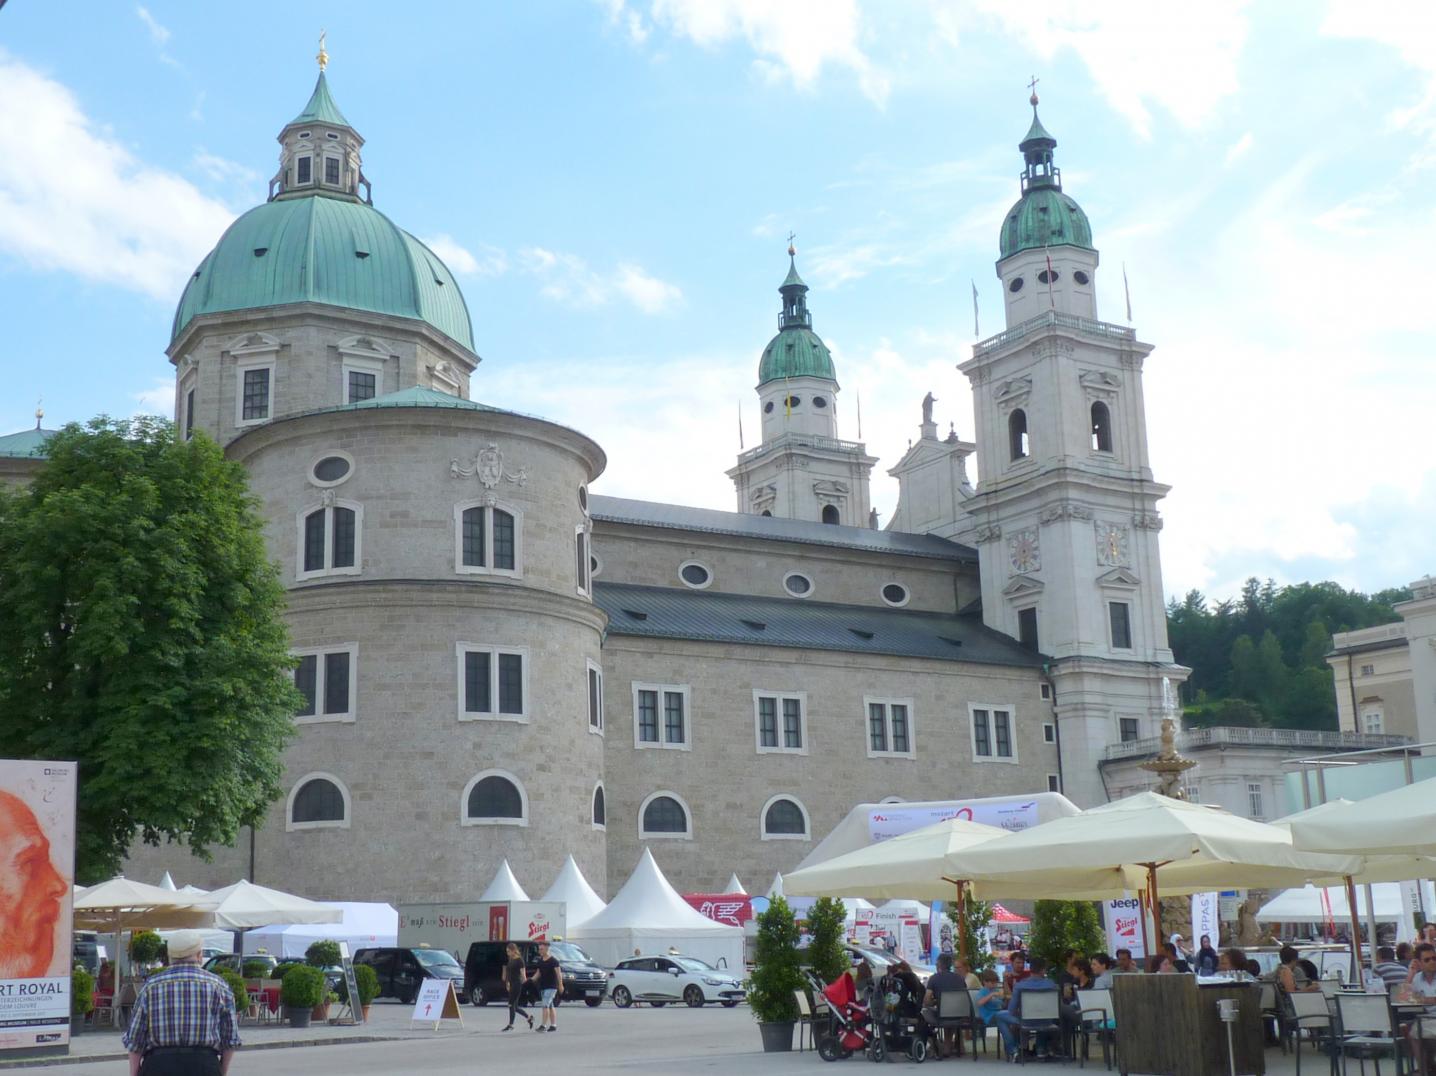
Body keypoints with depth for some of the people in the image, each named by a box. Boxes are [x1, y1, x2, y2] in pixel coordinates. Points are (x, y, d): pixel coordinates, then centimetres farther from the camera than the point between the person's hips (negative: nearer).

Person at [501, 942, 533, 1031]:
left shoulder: (519, 960, -10)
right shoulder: (510, 960, 14)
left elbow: (522, 971, -15)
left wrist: (524, 979, -27)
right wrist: (508, 983, 23)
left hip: (517, 984, -8)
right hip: (511, 984, 8)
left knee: (512, 1004, -6)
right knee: (515, 1007, 10)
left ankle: (511, 1025, 1)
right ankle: (529, 1018, 24)